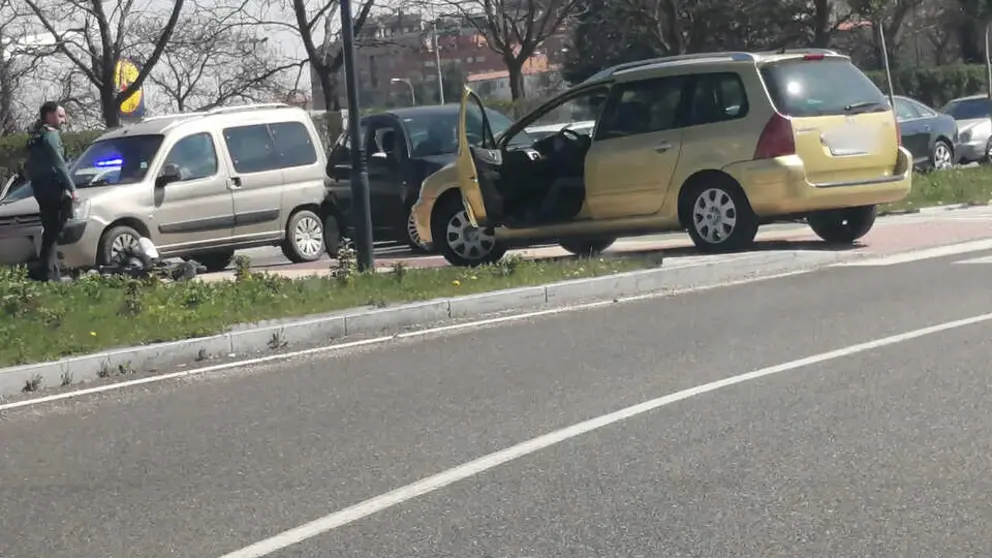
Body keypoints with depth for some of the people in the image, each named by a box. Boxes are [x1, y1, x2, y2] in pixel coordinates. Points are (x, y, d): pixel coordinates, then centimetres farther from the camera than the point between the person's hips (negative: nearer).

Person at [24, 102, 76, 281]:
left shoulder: (36, 137, 20)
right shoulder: (51, 135, -10)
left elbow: (29, 166, 21)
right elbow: (59, 164, -16)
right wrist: (71, 188, -15)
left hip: (40, 187, 10)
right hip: (52, 187, -10)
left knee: (51, 231, 12)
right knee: (53, 232, -11)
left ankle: (48, 273, 11)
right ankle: (48, 273, -14)